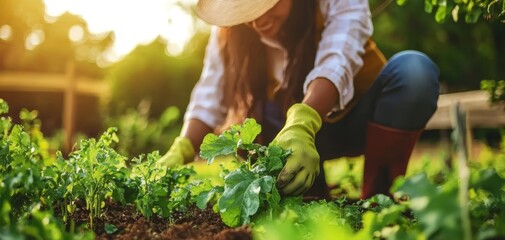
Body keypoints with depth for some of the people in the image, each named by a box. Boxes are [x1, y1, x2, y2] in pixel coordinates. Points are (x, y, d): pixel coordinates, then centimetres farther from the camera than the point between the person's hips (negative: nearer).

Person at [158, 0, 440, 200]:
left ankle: (377, 199, -22)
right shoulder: (230, 31, -13)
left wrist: (301, 126, -58)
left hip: (358, 120, -2)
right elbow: (210, 99, -18)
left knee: (414, 70, -32)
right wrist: (180, 152, -35)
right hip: (292, 123, 3)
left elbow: (336, 63, -40)